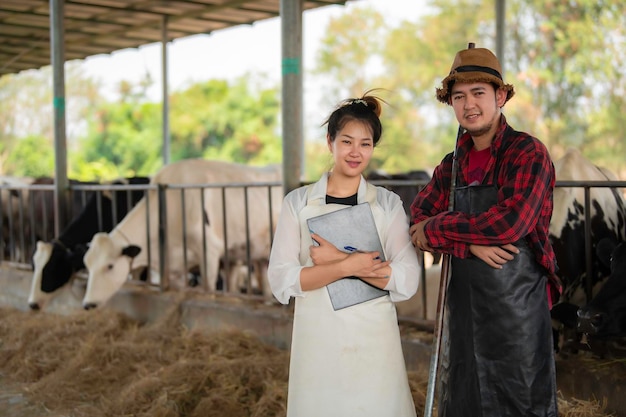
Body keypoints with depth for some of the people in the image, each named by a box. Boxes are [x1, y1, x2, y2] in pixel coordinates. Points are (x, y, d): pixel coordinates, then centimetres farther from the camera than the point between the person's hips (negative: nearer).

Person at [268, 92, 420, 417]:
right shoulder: (298, 202, 0)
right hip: (317, 342, 0)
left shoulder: (388, 204, 2)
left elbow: (407, 281, -8)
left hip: (374, 342, 1)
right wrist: (347, 266, -19)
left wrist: (337, 258, -17)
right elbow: (281, 281, -7)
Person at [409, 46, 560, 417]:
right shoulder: (452, 165, 9)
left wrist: (438, 227, -14)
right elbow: (418, 224, 1)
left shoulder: (528, 153, -10)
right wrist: (470, 242, -17)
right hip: (463, 303, 6)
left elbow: (510, 223, -25)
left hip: (517, 306, -6)